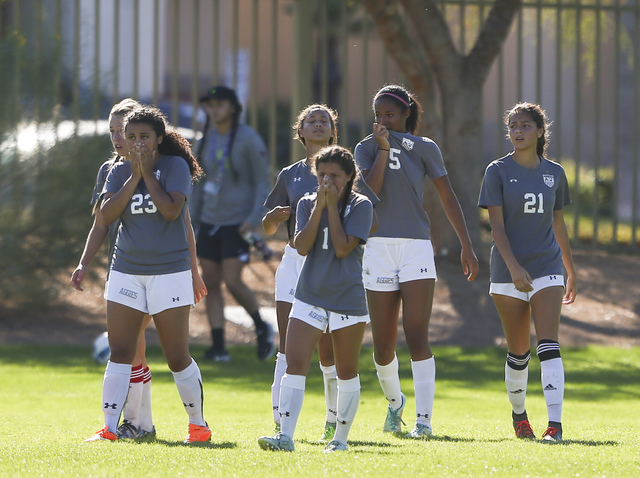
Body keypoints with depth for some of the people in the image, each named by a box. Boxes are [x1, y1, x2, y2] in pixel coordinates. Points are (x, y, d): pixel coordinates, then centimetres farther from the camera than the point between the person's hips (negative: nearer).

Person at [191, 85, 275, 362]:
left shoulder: (249, 140, -9)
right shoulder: (206, 141, 9)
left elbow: (263, 182, -7)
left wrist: (254, 219, -17)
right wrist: (192, 220, 14)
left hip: (237, 223, -6)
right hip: (210, 221, 6)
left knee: (232, 282, -13)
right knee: (210, 283, 1)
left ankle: (262, 328, 11)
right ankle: (218, 347, 4)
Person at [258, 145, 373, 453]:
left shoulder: (360, 206, -4)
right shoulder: (307, 204, 7)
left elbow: (343, 248, -16)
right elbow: (301, 246, -7)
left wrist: (332, 206, -13)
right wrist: (319, 206, -11)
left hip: (348, 299, -3)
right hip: (309, 297, 3)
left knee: (346, 371, 7)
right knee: (295, 364, -10)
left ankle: (341, 439, 18)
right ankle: (285, 436, -16)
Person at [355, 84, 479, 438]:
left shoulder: (425, 148, 5)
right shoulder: (367, 148, 6)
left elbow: (448, 198, 8)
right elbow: (370, 192, -10)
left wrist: (467, 247, 4)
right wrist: (383, 149, -11)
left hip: (416, 248, -1)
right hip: (378, 247, 1)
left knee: (417, 337, -13)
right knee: (383, 343, 5)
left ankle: (424, 419, -16)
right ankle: (394, 402, 32)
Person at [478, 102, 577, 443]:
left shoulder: (554, 173, 8)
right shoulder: (498, 171, -1)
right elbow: (496, 224, -7)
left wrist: (571, 272, 20)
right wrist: (513, 266, -20)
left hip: (547, 268, 1)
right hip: (508, 271, -1)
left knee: (548, 345, -13)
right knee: (518, 351, 6)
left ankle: (555, 424, -20)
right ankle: (519, 415, 28)